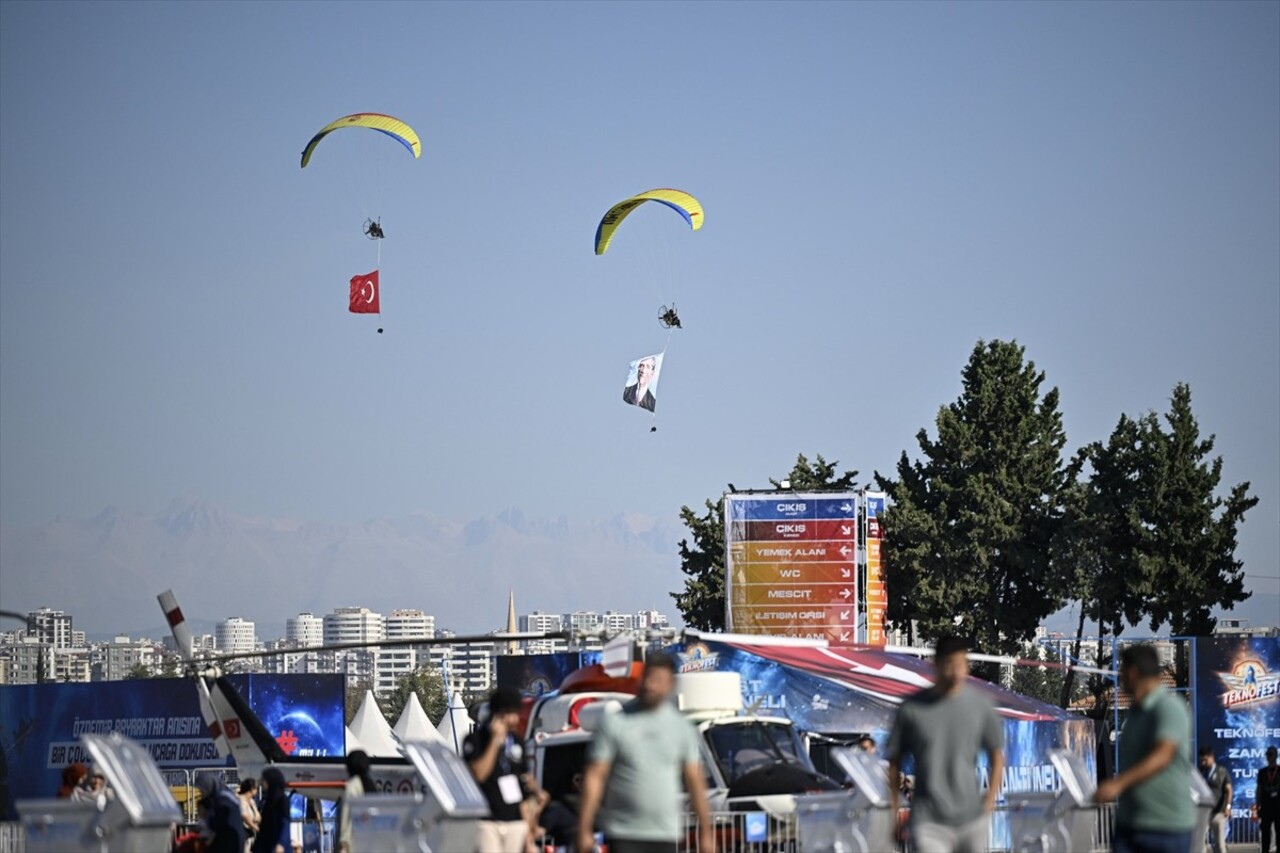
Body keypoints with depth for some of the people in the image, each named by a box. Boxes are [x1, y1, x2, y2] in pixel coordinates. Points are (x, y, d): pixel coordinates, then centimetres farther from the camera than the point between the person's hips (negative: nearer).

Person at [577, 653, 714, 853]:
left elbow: (695, 781, 7)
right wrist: (584, 830, -9)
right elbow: (594, 777, -4)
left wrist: (706, 832, 3)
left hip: (665, 836, 3)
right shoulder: (614, 722, -2)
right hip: (623, 834, -3)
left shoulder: (682, 727, 6)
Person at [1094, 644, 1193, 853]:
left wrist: (1118, 783, -37)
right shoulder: (1135, 712, 15)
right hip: (1129, 823, 8)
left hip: (1167, 825, -8)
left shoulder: (1169, 707, -14)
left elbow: (1163, 756, -28)